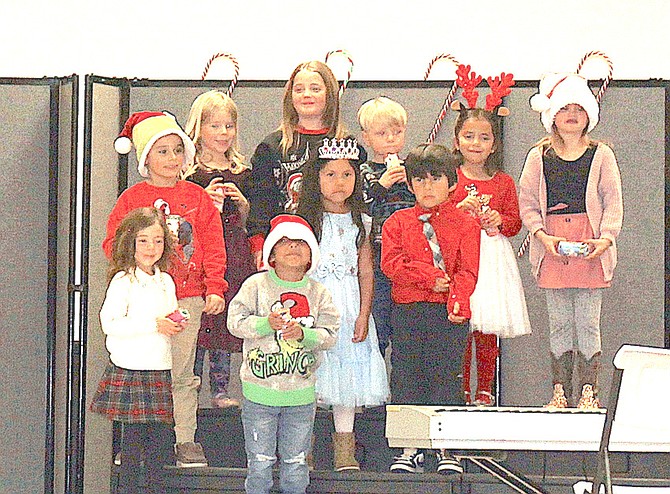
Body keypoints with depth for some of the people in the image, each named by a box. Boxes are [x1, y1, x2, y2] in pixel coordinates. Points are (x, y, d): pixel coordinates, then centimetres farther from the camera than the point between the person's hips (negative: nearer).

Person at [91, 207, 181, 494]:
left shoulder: (165, 281, 14)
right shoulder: (123, 281, -8)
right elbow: (109, 323, -16)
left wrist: (175, 325, 1)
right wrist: (154, 325, -17)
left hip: (159, 368, 6)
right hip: (130, 370, -6)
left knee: (162, 434, 5)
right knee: (133, 433, -5)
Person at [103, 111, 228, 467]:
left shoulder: (197, 197, 8)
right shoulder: (132, 198, 5)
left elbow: (213, 247, 6)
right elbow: (113, 244, 5)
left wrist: (214, 289, -2)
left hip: (187, 299, 0)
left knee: (181, 374, 3)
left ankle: (185, 440, 9)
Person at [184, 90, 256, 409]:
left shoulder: (241, 171, 13)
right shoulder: (189, 171, 1)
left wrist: (241, 201, -3)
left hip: (233, 252, 4)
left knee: (225, 320, 3)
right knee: (196, 322, -6)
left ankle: (220, 388, 9)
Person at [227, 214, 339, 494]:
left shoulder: (318, 293, 3)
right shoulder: (256, 285, -2)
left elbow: (330, 335, -2)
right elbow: (235, 321, -9)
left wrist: (303, 334, -20)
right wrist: (266, 324, -24)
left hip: (301, 394, 2)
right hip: (260, 391, -2)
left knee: (296, 465, 9)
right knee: (260, 463, 3)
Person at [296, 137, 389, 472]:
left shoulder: (359, 222, 7)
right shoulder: (306, 219, -1)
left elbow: (366, 271, 6)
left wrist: (364, 315, -2)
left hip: (350, 305, 2)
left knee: (348, 365, 3)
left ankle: (344, 444, 11)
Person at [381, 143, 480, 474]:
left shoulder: (464, 224, 6)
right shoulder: (397, 223, 11)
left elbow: (467, 270, -3)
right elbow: (391, 262, -3)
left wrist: (457, 300, -21)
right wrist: (430, 276, -14)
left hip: (448, 313, -2)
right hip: (407, 313, 2)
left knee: (446, 378, -2)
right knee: (407, 378, 3)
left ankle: (445, 449, 5)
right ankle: (410, 449, 10)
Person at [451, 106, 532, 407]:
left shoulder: (504, 182, 11)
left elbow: (515, 223, 13)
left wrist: (500, 220, -7)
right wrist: (460, 210, -15)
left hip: (493, 258, 2)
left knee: (488, 331, 1)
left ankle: (485, 390, 9)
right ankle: (461, 391, 2)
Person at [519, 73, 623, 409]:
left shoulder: (601, 155, 4)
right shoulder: (539, 157, 6)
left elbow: (613, 203, 1)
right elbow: (527, 204, 4)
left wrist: (605, 239, -12)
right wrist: (543, 236, -10)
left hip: (590, 247, -1)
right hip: (553, 249, 1)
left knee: (588, 324, 0)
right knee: (559, 324, 5)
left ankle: (588, 391, 5)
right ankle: (560, 390, 11)